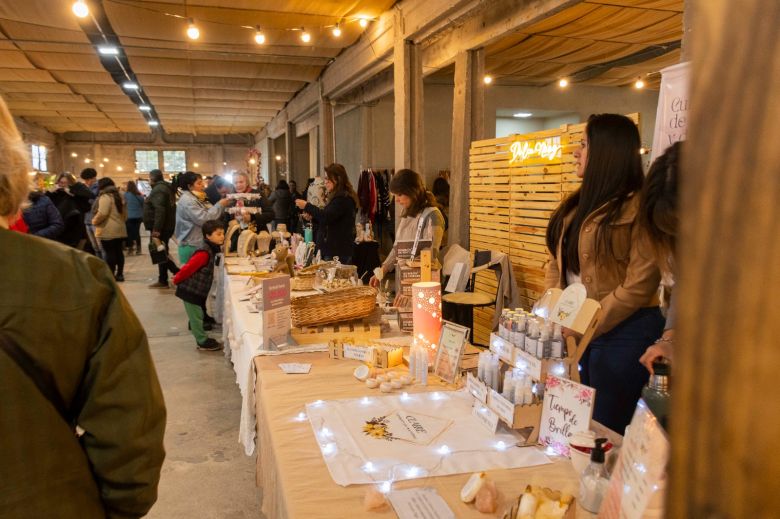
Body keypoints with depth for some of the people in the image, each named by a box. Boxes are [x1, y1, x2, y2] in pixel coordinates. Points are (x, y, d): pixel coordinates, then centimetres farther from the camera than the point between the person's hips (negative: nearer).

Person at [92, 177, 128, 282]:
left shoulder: (105, 197, -12)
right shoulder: (118, 196, 17)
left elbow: (102, 213, -20)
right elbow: (125, 213, 20)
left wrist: (94, 221, -6)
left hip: (108, 231, -9)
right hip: (120, 229, 9)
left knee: (109, 253, -6)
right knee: (118, 251, 11)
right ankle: (120, 274, 15)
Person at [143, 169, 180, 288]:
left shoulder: (158, 189, -16)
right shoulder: (165, 187, 16)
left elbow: (160, 210, -27)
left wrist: (156, 229, -29)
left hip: (160, 228, -10)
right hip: (166, 226, 10)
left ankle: (163, 281, 0)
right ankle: (163, 280, 17)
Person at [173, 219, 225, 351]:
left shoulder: (210, 250, 7)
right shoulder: (204, 253, -24)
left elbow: (191, 267, 16)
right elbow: (188, 268, -23)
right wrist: (176, 280, -10)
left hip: (196, 290, 9)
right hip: (190, 290, -9)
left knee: (197, 316, 17)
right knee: (196, 317, 2)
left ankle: (203, 339, 26)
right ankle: (203, 342, 10)